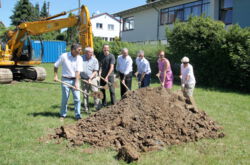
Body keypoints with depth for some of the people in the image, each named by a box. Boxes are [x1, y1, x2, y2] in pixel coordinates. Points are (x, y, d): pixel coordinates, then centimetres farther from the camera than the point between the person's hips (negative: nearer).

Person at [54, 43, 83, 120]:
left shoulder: (79, 58, -4)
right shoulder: (64, 56, -9)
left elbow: (78, 71, -9)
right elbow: (56, 66, 4)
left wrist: (76, 83, -16)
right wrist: (55, 76, -2)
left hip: (75, 80, 2)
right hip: (66, 80, -2)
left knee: (77, 98, 0)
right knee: (65, 98, 5)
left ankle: (78, 115, 10)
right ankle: (63, 115, 22)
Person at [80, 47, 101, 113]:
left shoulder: (95, 60, -3)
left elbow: (95, 71, -4)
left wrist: (90, 78, -15)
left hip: (92, 79, -1)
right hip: (84, 79, 1)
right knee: (85, 95, 6)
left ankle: (98, 108, 2)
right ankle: (86, 109, 14)